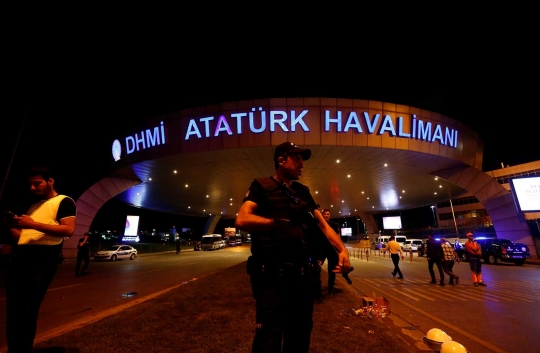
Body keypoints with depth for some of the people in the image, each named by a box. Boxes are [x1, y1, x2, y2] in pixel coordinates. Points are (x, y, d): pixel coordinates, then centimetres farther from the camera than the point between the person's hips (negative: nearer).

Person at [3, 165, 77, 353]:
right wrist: (11, 226, 7)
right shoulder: (33, 206, 24)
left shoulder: (64, 201, 0)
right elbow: (22, 236, 26)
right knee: (13, 311, 9)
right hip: (19, 256, 7)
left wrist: (35, 224, -16)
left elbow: (68, 230, -13)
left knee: (28, 311, -3)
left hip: (43, 259, -7)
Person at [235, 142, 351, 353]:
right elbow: (242, 220, -16)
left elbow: (323, 224, 9)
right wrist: (279, 223, -15)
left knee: (301, 334, 20)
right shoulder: (262, 186, -2)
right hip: (272, 275, -6)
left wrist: (342, 249, -6)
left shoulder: (303, 192, 16)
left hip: (303, 275, 6)